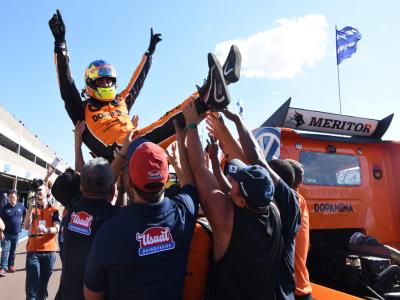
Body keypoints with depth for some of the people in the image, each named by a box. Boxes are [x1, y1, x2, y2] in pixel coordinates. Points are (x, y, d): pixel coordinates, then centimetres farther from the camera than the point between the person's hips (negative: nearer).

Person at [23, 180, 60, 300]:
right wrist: (31, 207, -16)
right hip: (33, 251, 0)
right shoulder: (32, 208, 7)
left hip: (49, 251, 0)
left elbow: (57, 228, -8)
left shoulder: (53, 210, 4)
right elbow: (26, 226, -9)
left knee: (43, 284, 10)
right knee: (32, 285, -7)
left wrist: (46, 230, -29)